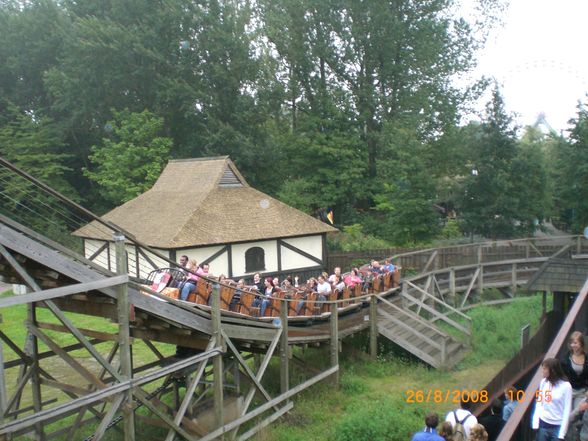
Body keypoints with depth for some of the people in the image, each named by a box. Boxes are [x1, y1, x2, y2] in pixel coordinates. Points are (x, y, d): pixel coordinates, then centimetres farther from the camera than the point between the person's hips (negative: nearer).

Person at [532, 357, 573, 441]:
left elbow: (567, 410, -9)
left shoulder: (566, 386, -12)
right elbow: (539, 402, 5)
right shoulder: (543, 382, 0)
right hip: (543, 424, 4)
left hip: (557, 426, -3)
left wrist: (562, 433, -10)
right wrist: (535, 422, -2)